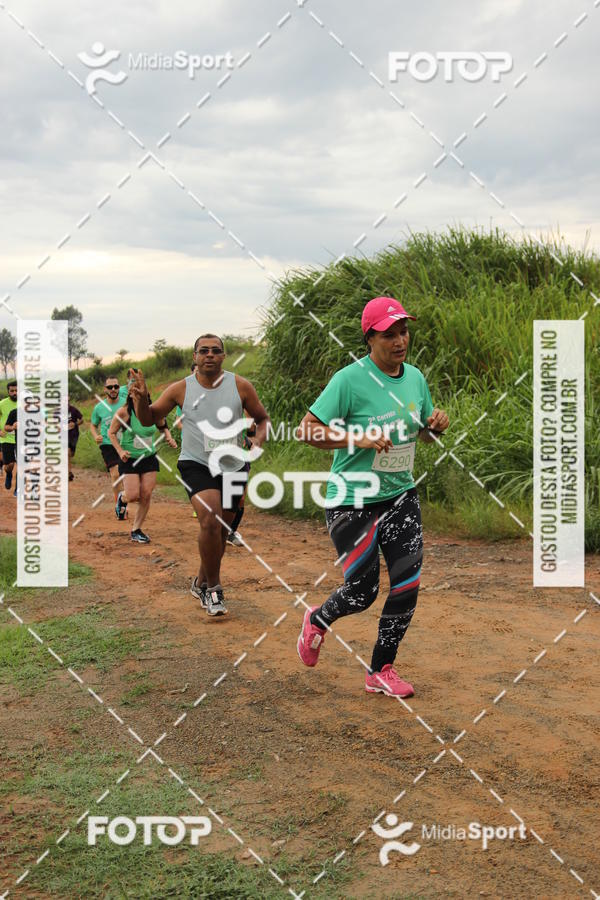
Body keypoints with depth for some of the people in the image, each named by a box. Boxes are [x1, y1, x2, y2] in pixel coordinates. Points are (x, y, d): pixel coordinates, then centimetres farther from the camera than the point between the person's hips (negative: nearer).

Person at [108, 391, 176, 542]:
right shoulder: (124, 412, -14)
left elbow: (163, 427, 16)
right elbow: (111, 433, -4)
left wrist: (168, 437, -5)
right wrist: (120, 451, -16)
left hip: (149, 458, 3)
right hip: (129, 458, -3)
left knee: (146, 496, -2)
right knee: (133, 495, -11)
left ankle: (136, 530, 14)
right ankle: (122, 498, 29)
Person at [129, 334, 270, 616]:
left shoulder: (240, 386, -2)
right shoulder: (181, 389, -3)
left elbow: (262, 418, 10)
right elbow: (148, 419, 6)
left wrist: (259, 440, -10)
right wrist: (141, 399, -15)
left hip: (233, 466, 3)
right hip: (195, 464, -3)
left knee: (221, 530, 13)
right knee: (210, 520, -25)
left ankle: (201, 583, 37)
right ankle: (213, 588, -8)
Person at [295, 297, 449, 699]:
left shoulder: (416, 377, 5)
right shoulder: (349, 380, -16)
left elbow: (426, 434, 19)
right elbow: (307, 430, -17)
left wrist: (437, 424, -5)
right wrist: (358, 439, -28)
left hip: (401, 496, 6)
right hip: (353, 502, -6)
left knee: (408, 584, 0)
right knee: (363, 593, 2)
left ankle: (381, 671, 19)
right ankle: (318, 620, 37)